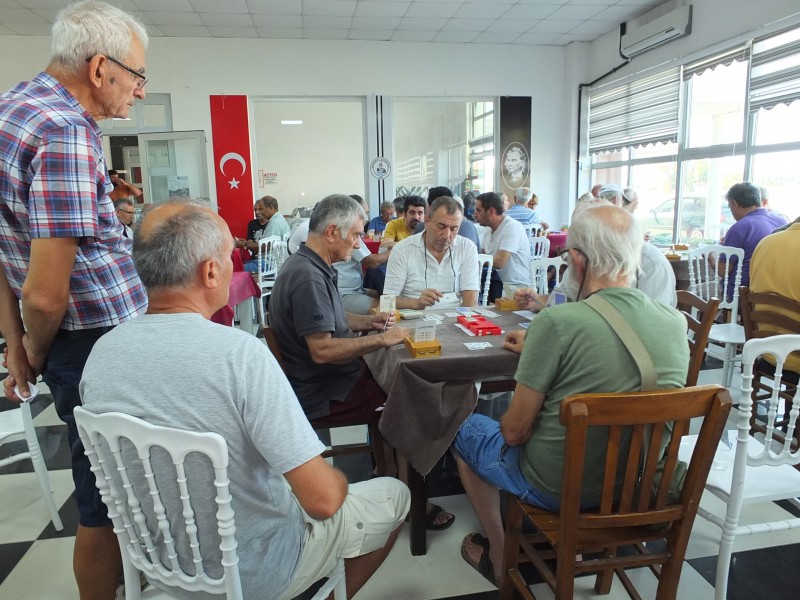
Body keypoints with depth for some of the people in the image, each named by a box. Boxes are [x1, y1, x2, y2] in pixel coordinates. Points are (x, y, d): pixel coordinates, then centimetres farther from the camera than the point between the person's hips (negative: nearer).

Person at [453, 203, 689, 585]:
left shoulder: (556, 322, -27)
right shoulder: (676, 323, -9)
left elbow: (515, 431, -18)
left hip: (559, 488, -6)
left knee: (464, 429, 19)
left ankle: (499, 557, 31)